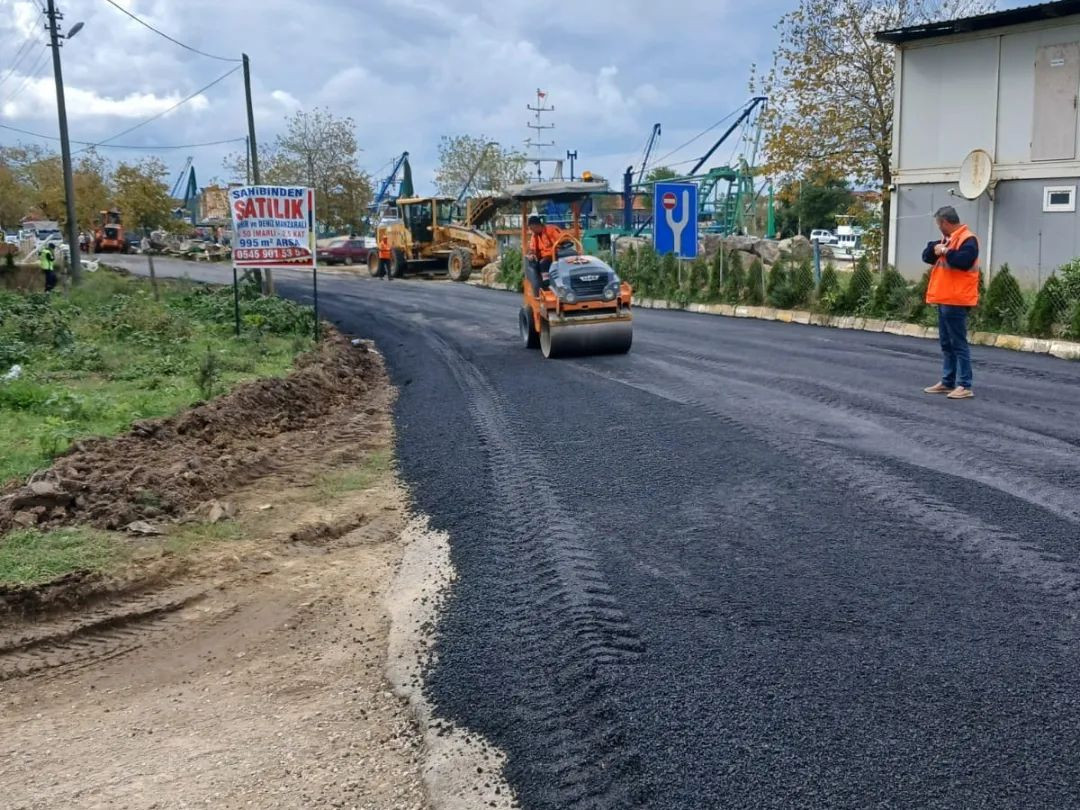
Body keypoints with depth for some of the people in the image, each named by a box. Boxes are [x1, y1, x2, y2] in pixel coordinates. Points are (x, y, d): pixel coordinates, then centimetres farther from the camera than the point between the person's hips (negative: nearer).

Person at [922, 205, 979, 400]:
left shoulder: (968, 239, -12)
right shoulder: (947, 239, 19)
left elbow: (964, 260, -28)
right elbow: (927, 256, 17)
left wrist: (945, 251, -14)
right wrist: (936, 247, -3)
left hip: (956, 301, -10)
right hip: (944, 300, 10)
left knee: (959, 343, -8)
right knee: (947, 344, 13)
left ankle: (965, 386, -7)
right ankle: (948, 382, 19)